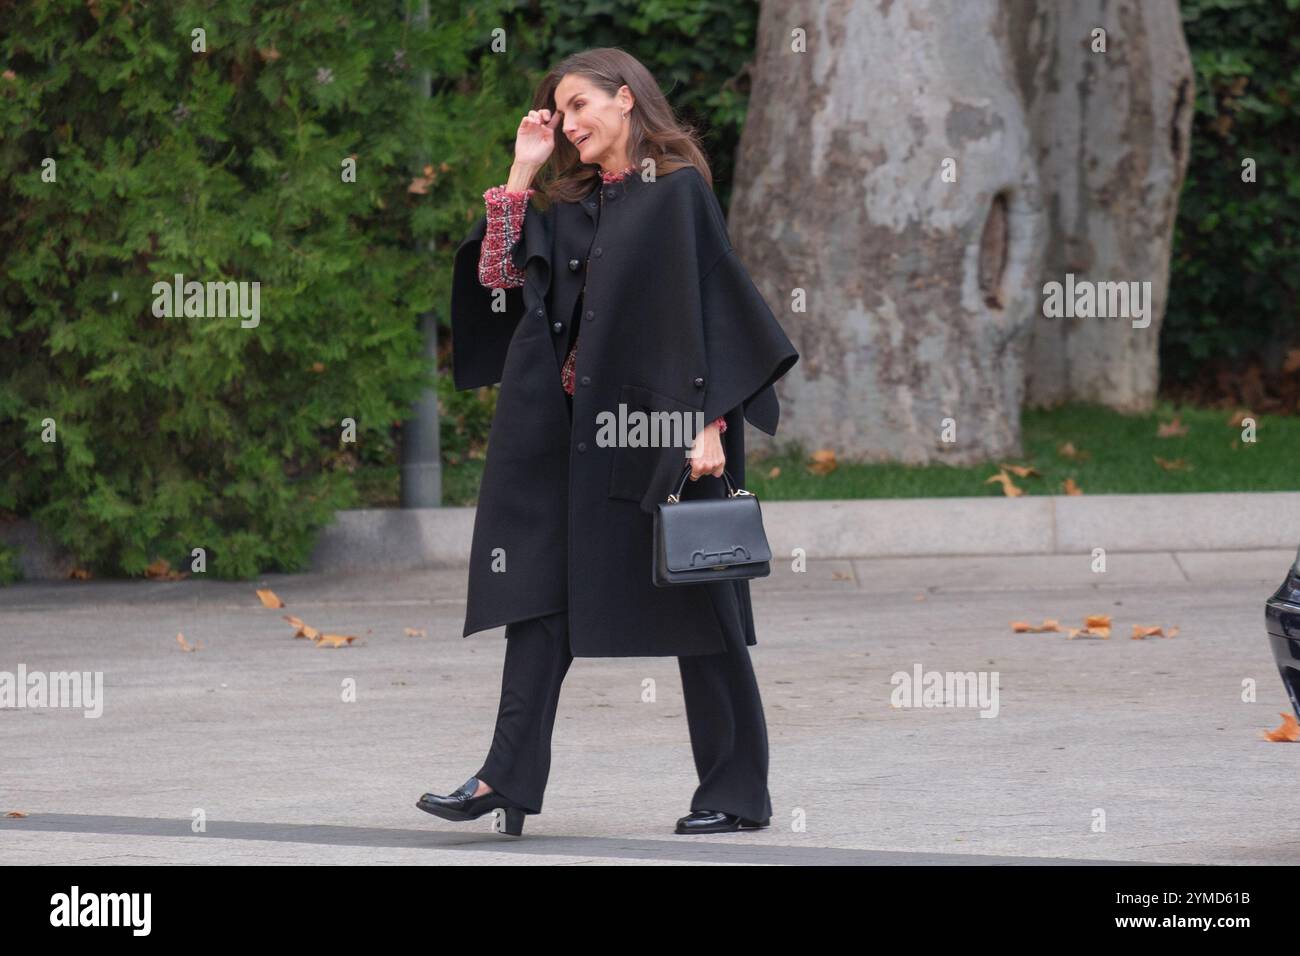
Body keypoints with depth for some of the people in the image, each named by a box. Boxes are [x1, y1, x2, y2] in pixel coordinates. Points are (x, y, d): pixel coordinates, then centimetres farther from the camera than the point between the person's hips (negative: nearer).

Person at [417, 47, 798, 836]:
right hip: (569, 429, 7)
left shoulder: (679, 192, -5)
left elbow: (712, 304, -11)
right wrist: (521, 173, 6)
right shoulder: (569, 203, 15)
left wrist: (709, 422, -18)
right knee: (541, 594, 1)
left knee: (694, 603, -1)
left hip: (655, 424, -7)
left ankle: (738, 790, 6)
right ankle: (510, 778, -1)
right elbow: (496, 272, 9)